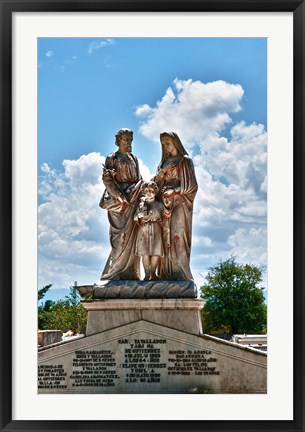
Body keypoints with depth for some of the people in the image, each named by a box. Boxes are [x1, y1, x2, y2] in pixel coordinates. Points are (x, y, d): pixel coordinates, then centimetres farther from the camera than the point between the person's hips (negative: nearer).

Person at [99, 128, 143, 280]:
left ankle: (131, 272, 4)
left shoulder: (134, 159, 17)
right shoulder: (112, 158, 0)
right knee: (121, 236, -9)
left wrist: (138, 195, 0)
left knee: (132, 236, 1)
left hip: (134, 201, 5)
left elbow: (139, 180, 17)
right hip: (118, 201, -5)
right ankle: (115, 272, -4)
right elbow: (106, 179, -9)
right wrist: (121, 197, -16)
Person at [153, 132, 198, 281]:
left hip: (179, 204, -6)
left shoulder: (185, 161, 0)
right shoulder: (164, 162, 18)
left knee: (177, 236, -10)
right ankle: (166, 272, 1)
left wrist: (172, 191, -11)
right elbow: (157, 182, 14)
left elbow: (189, 185, -6)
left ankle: (180, 272, -9)